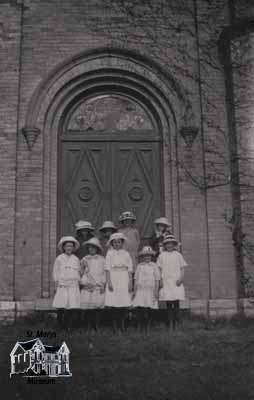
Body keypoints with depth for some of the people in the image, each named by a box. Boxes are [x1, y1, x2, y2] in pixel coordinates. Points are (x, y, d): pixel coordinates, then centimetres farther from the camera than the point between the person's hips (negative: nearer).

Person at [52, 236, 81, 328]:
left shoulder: (76, 259, 15)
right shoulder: (59, 258, 7)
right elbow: (55, 271, 7)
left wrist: (78, 282, 10)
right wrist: (56, 283, 1)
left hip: (74, 286, 2)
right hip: (62, 285, -2)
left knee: (74, 307, -7)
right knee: (61, 308, -8)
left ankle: (71, 326, -2)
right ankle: (61, 326, 0)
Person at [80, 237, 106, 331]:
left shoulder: (101, 259, 9)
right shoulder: (85, 259, 12)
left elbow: (104, 272, 9)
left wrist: (103, 284, 2)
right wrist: (82, 283, 7)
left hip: (98, 287, -1)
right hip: (87, 287, 1)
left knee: (97, 308, -6)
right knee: (88, 308, -4)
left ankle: (96, 327, -1)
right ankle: (89, 327, 2)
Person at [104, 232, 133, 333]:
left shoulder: (126, 254, 11)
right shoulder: (110, 253, 6)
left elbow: (130, 270, 9)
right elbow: (107, 269, 0)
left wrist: (130, 283, 3)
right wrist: (109, 282, -9)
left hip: (124, 279, 2)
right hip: (113, 278, -1)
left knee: (124, 303, -2)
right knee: (114, 302, -5)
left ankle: (122, 324, 5)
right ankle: (115, 324, 2)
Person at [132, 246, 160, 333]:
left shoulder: (154, 266, 4)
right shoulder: (139, 266, 10)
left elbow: (157, 280, 3)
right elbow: (136, 279, 11)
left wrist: (156, 291, -2)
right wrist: (134, 290, 7)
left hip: (150, 290, -1)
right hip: (140, 290, 1)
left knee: (149, 310, -1)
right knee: (139, 309, -7)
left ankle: (147, 327, 10)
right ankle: (140, 327, 1)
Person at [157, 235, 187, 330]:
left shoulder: (178, 255, 9)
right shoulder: (162, 255, 9)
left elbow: (182, 268, 9)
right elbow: (159, 269, 8)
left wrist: (181, 278, -6)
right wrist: (160, 280, -3)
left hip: (176, 282, 0)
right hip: (166, 282, 0)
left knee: (176, 303, -4)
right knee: (168, 304, -1)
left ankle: (176, 323, 0)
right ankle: (169, 323, 2)